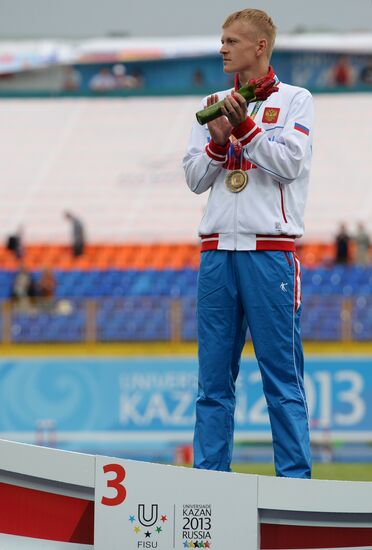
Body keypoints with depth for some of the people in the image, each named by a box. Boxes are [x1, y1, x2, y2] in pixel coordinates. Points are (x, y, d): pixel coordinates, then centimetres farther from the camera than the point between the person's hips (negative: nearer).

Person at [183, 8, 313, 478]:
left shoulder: (294, 100, 5)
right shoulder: (214, 105, 17)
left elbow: (289, 164, -7)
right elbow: (194, 178, 11)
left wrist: (244, 128, -14)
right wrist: (218, 141, -6)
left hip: (270, 251, -4)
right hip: (217, 250, 4)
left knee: (282, 376, -5)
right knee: (213, 376, 3)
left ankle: (294, 477, -3)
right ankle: (207, 476, 6)